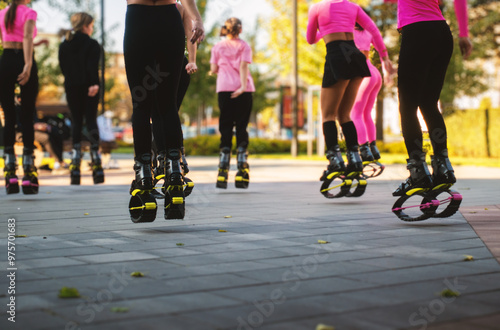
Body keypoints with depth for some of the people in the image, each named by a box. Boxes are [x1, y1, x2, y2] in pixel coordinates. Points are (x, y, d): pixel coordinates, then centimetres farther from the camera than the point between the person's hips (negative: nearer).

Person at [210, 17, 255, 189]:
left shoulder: (218, 47, 12)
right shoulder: (244, 46, 7)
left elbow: (213, 69, 7)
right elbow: (244, 66, -7)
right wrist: (243, 85, -17)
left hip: (224, 89, 1)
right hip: (243, 91, -1)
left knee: (225, 127, 3)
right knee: (241, 127, 2)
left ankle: (223, 170, -6)